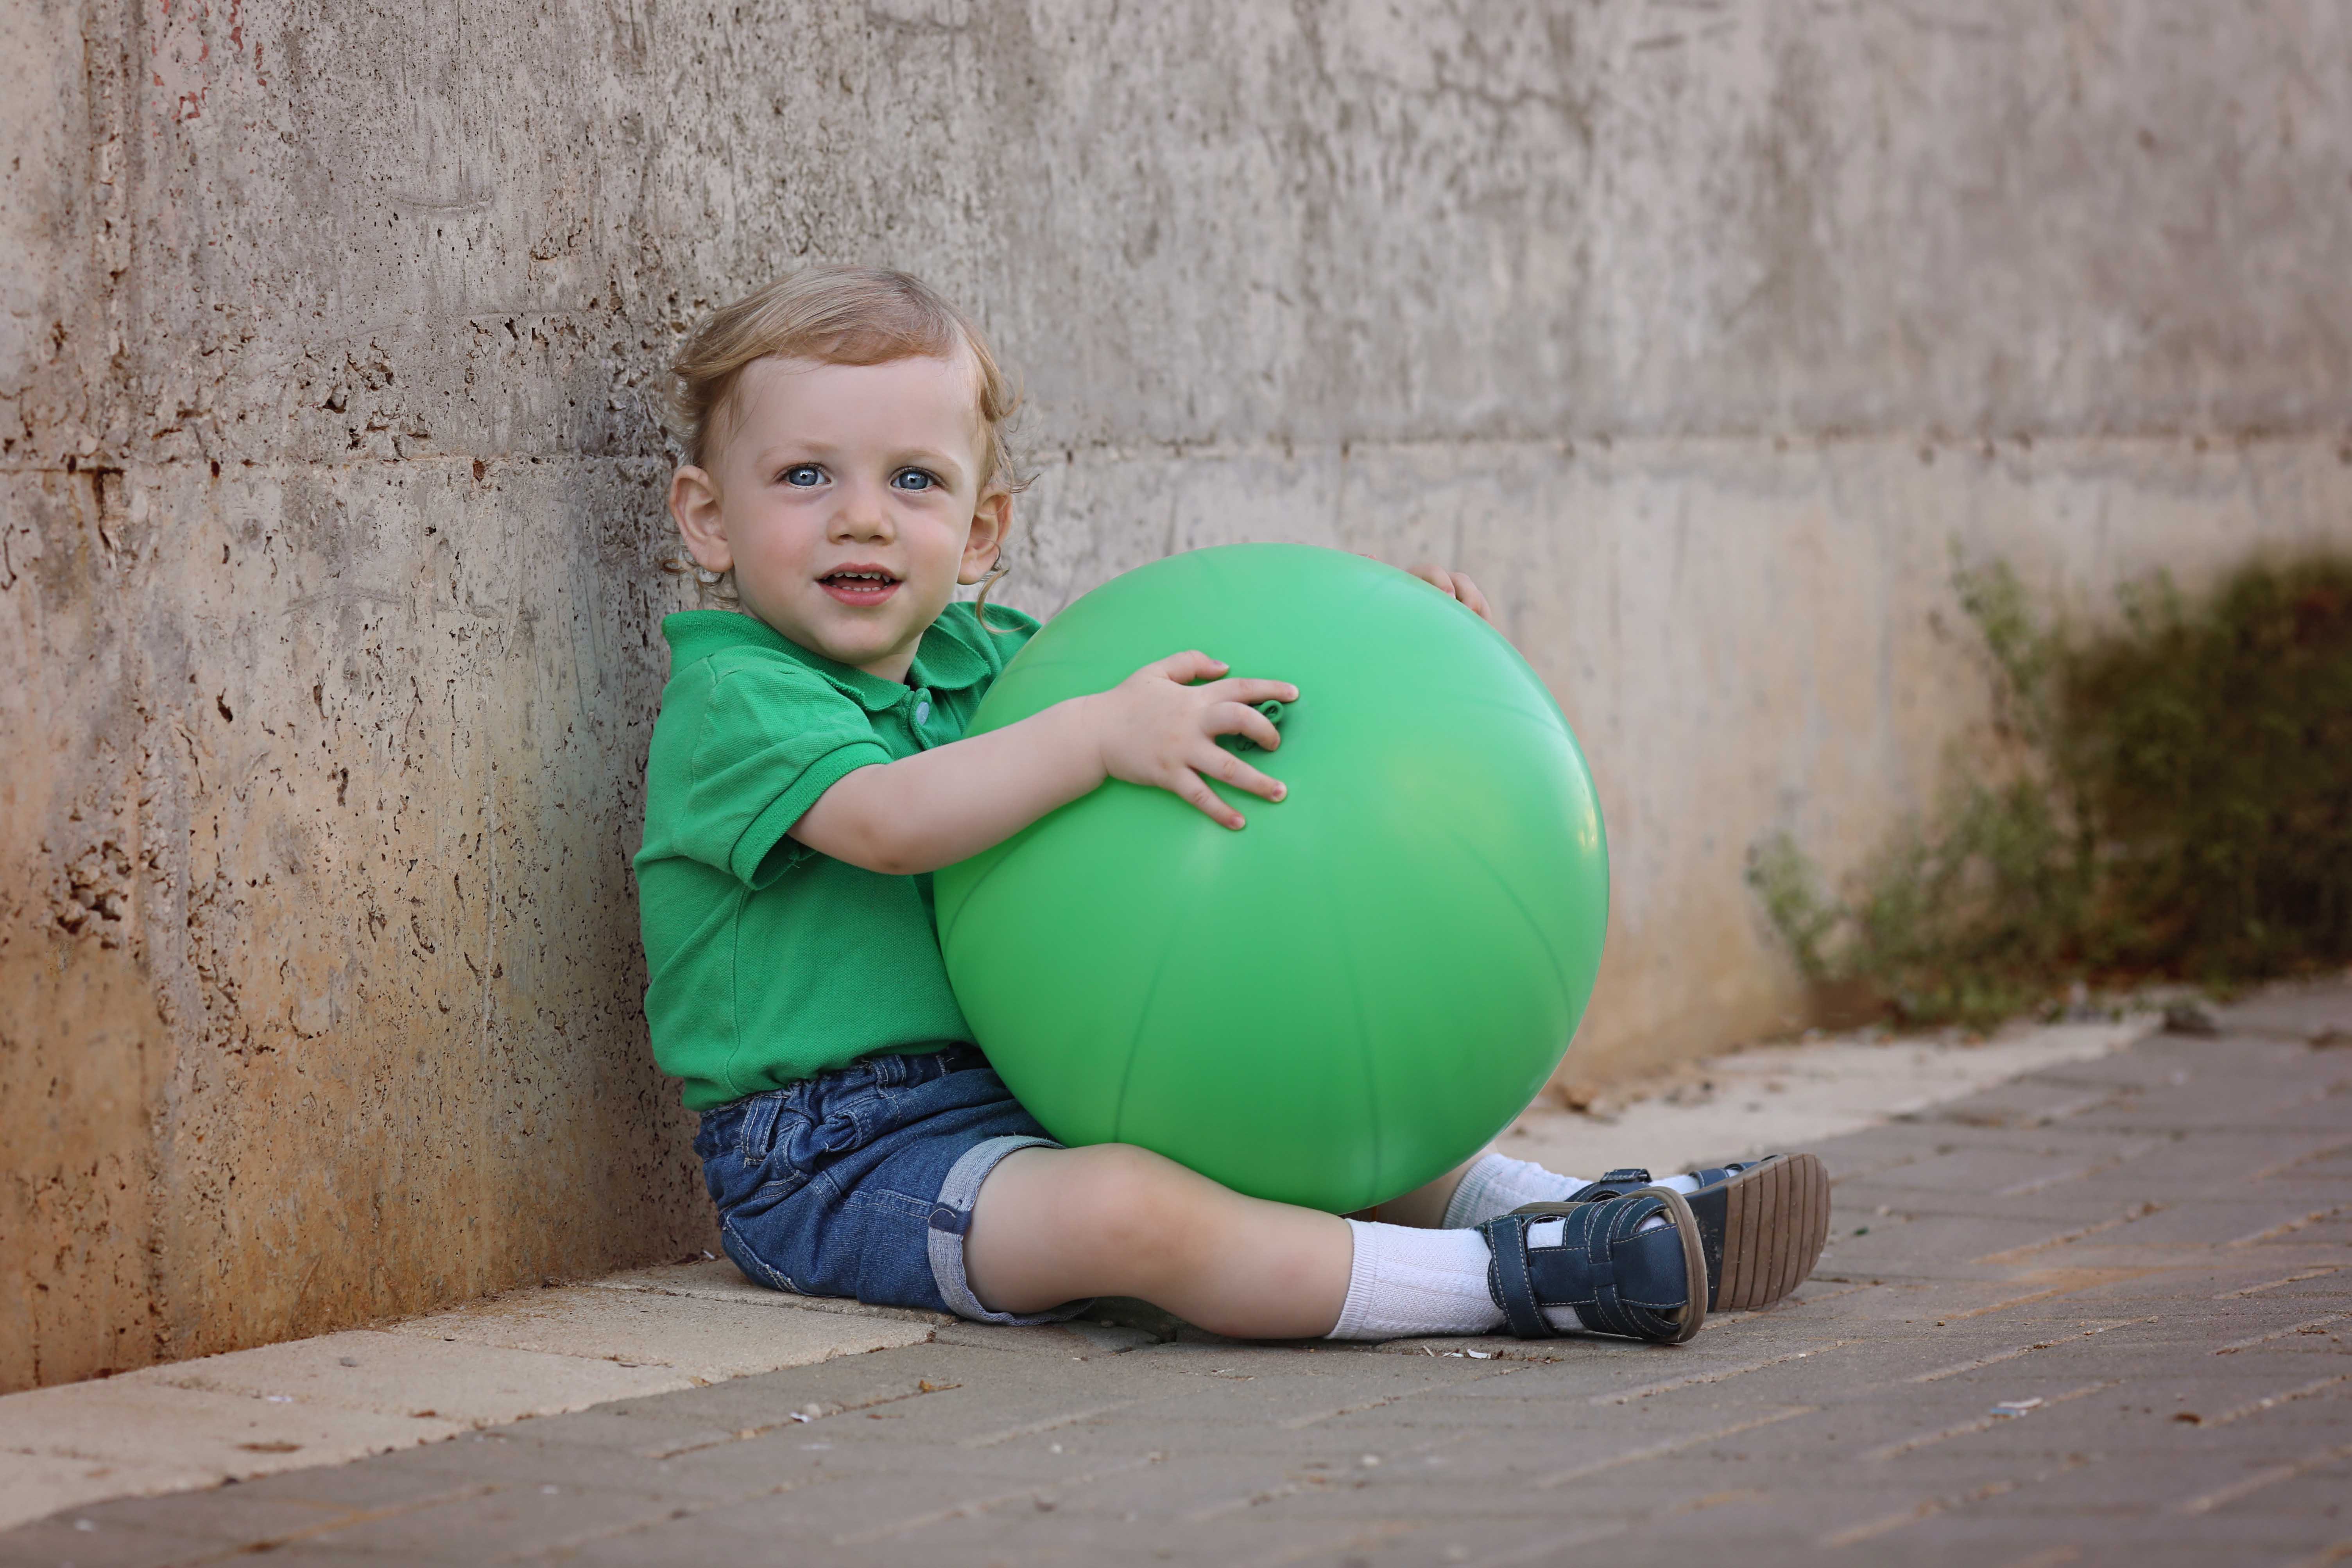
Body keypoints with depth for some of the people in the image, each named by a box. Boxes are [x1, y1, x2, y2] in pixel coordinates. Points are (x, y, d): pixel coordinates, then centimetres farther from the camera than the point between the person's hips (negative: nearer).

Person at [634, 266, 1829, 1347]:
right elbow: (884, 821, -29)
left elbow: (1199, 686, 19)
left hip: (1015, 1109, 10)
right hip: (839, 1154, -9)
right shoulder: (730, 694, -11)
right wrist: (1099, 736, -36)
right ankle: (1507, 1277, -32)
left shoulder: (983, 658, 15)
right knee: (1125, 1209, -32)